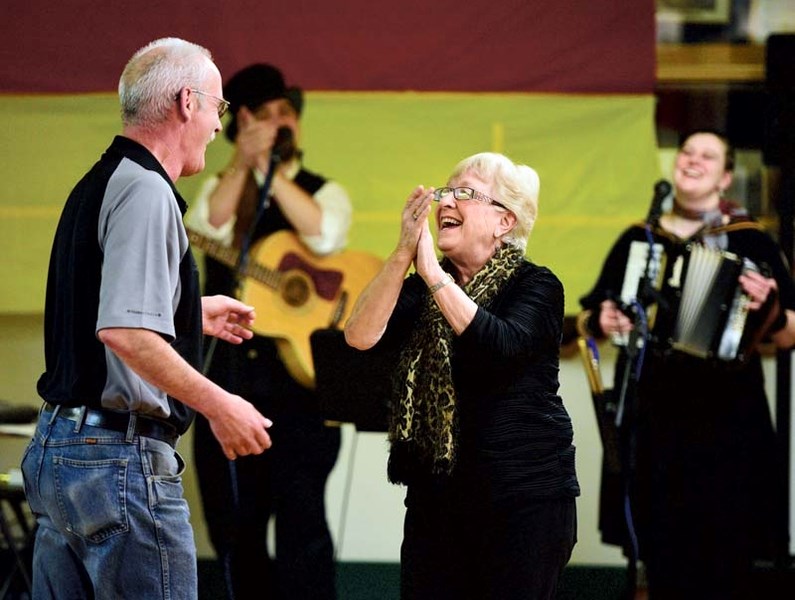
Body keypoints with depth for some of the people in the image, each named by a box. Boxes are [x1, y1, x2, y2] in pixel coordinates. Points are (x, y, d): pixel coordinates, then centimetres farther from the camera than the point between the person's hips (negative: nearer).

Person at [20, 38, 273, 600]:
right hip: (122, 455, -10)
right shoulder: (146, 192, -14)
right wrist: (218, 404, -17)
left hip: (53, 447, 10)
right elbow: (124, 333, -25)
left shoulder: (95, 187, 16)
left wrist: (195, 315, 37)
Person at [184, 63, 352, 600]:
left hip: (301, 374, -3)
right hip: (229, 374, 3)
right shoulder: (222, 189, 11)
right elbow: (210, 225, -11)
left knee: (300, 519, -11)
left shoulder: (324, 192, 7)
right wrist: (244, 163, -18)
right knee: (234, 525, 8)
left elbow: (324, 235, -16)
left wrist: (272, 172, -15)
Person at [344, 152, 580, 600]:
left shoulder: (536, 286, -3)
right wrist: (404, 254, -14)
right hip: (436, 496, 5)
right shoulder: (421, 287, 11)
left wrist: (433, 273, -23)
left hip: (524, 499, -5)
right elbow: (361, 336, -6)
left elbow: (500, 345, -24)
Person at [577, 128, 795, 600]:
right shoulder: (639, 240, 12)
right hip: (653, 423, 3)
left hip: (727, 423, -3)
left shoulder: (752, 242, 3)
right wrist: (599, 322, -3)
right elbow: (588, 319, 19)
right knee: (664, 562, 2)